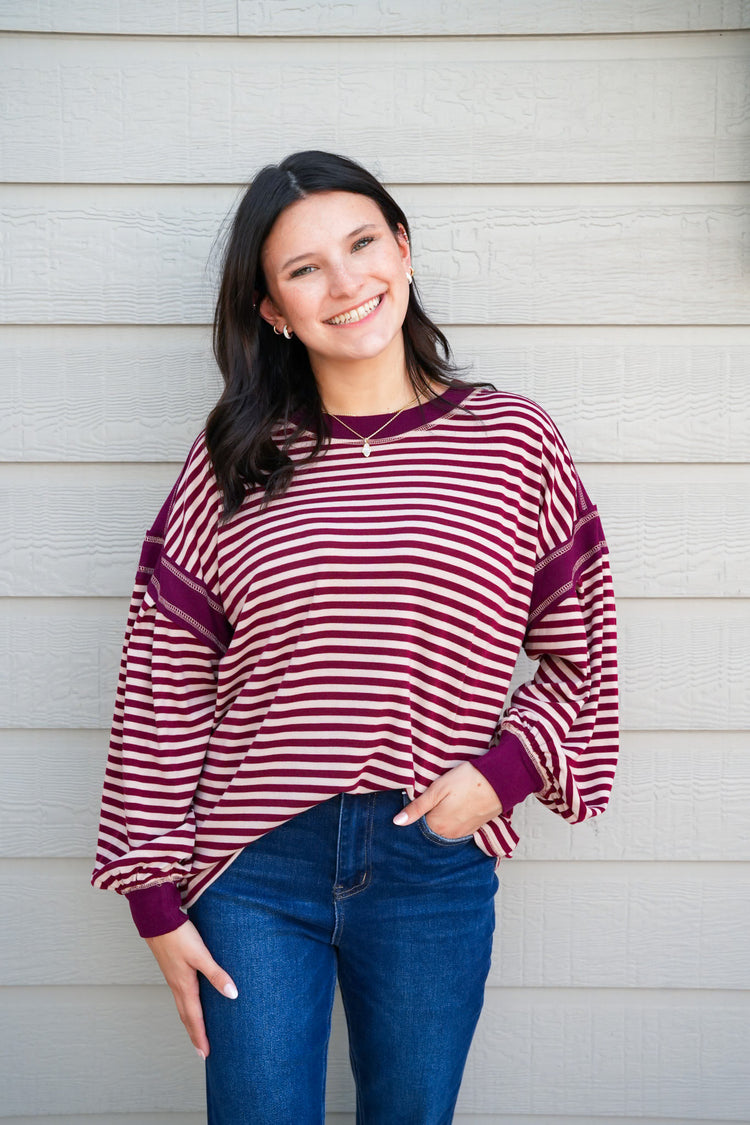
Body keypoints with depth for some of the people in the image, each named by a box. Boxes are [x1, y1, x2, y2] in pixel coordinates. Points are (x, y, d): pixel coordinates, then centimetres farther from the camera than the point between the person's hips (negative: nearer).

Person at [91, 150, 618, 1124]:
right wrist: (155, 896, -1)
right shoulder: (233, 464, -1)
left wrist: (506, 769, -11)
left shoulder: (514, 442, -1)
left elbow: (580, 655, 6)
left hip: (434, 870, 1)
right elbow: (162, 688, 0)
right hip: (253, 869, 0)